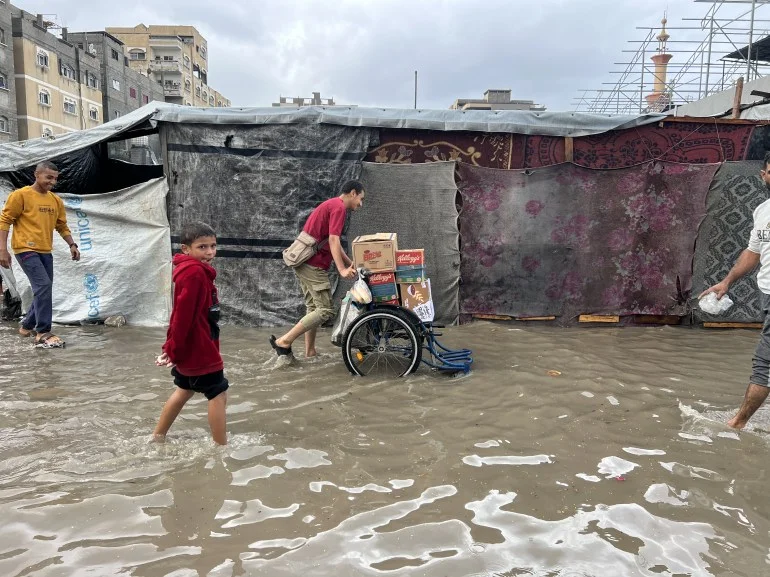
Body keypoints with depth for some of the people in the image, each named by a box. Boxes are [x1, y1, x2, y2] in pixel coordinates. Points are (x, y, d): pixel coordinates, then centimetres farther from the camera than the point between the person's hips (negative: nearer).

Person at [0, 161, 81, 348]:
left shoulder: (56, 200, 12)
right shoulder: (20, 195, -5)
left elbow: (62, 226, 20)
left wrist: (72, 245, 7)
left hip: (45, 252, 7)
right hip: (26, 249, -7)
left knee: (43, 290, 11)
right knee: (43, 285, -19)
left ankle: (27, 326, 32)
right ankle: (43, 334, -14)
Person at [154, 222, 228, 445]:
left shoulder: (192, 270, 10)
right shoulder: (195, 272, -23)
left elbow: (183, 314, 12)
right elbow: (183, 315, -26)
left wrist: (173, 347, 13)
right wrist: (173, 349, -18)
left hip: (191, 347, 11)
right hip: (198, 349, -11)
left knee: (185, 390, 25)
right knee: (218, 394, 1)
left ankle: (158, 437, 38)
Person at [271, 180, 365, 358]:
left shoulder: (331, 205, 21)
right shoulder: (339, 207, -10)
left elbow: (332, 243, 24)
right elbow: (333, 241, -21)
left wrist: (351, 264, 20)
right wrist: (342, 270, -27)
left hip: (304, 262, 10)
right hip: (313, 264, -10)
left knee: (314, 308, 15)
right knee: (325, 310, -8)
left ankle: (310, 352, 20)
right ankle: (284, 341, -8)